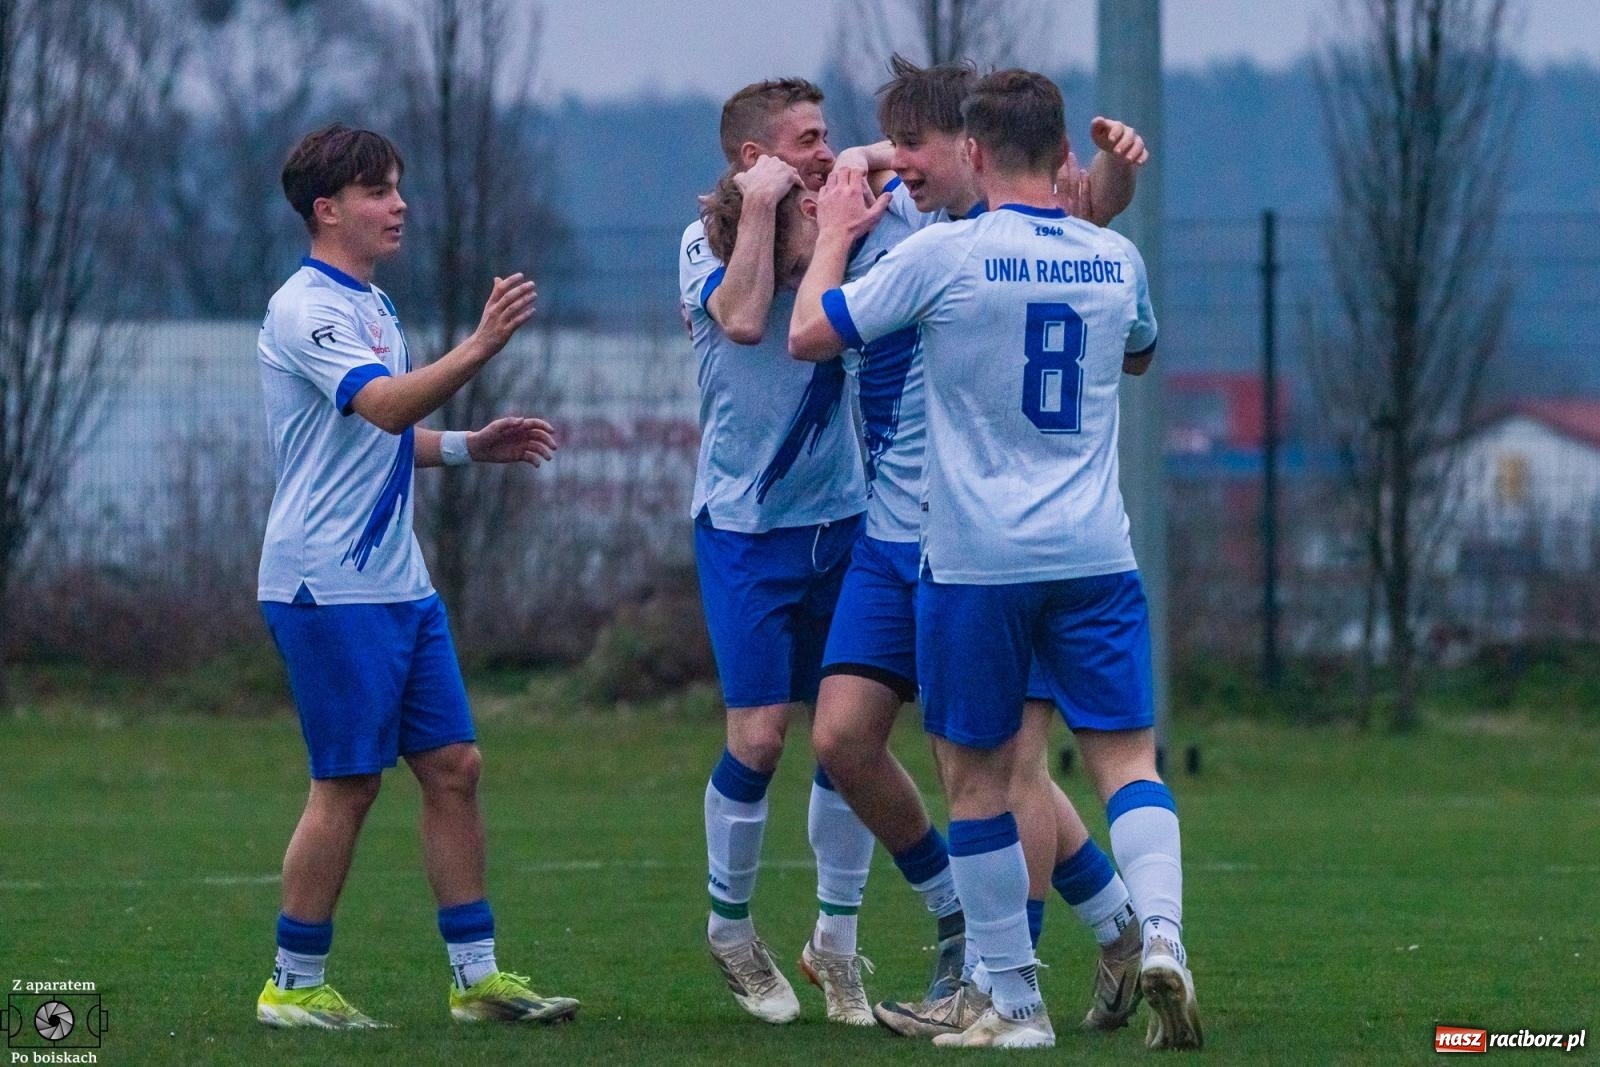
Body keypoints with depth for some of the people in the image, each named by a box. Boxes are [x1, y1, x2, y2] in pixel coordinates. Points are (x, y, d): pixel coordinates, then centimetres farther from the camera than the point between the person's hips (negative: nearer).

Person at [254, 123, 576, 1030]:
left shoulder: (372, 306, 18)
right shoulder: (307, 309, -13)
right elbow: (384, 407, -29)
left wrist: (471, 446, 16)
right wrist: (480, 348, -39)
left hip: (399, 582, 9)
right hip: (330, 586, -9)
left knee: (453, 765, 6)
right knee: (349, 784, -6)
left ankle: (478, 977, 9)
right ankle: (294, 986, 4)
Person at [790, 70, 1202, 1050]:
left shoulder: (943, 255, -8)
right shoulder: (1116, 260, 6)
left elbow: (808, 335, 1)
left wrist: (835, 234, 17)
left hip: (977, 558, -3)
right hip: (1094, 554, 3)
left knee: (978, 775, 7)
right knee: (1126, 754, 5)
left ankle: (1016, 1001, 7)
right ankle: (1160, 929, -20)